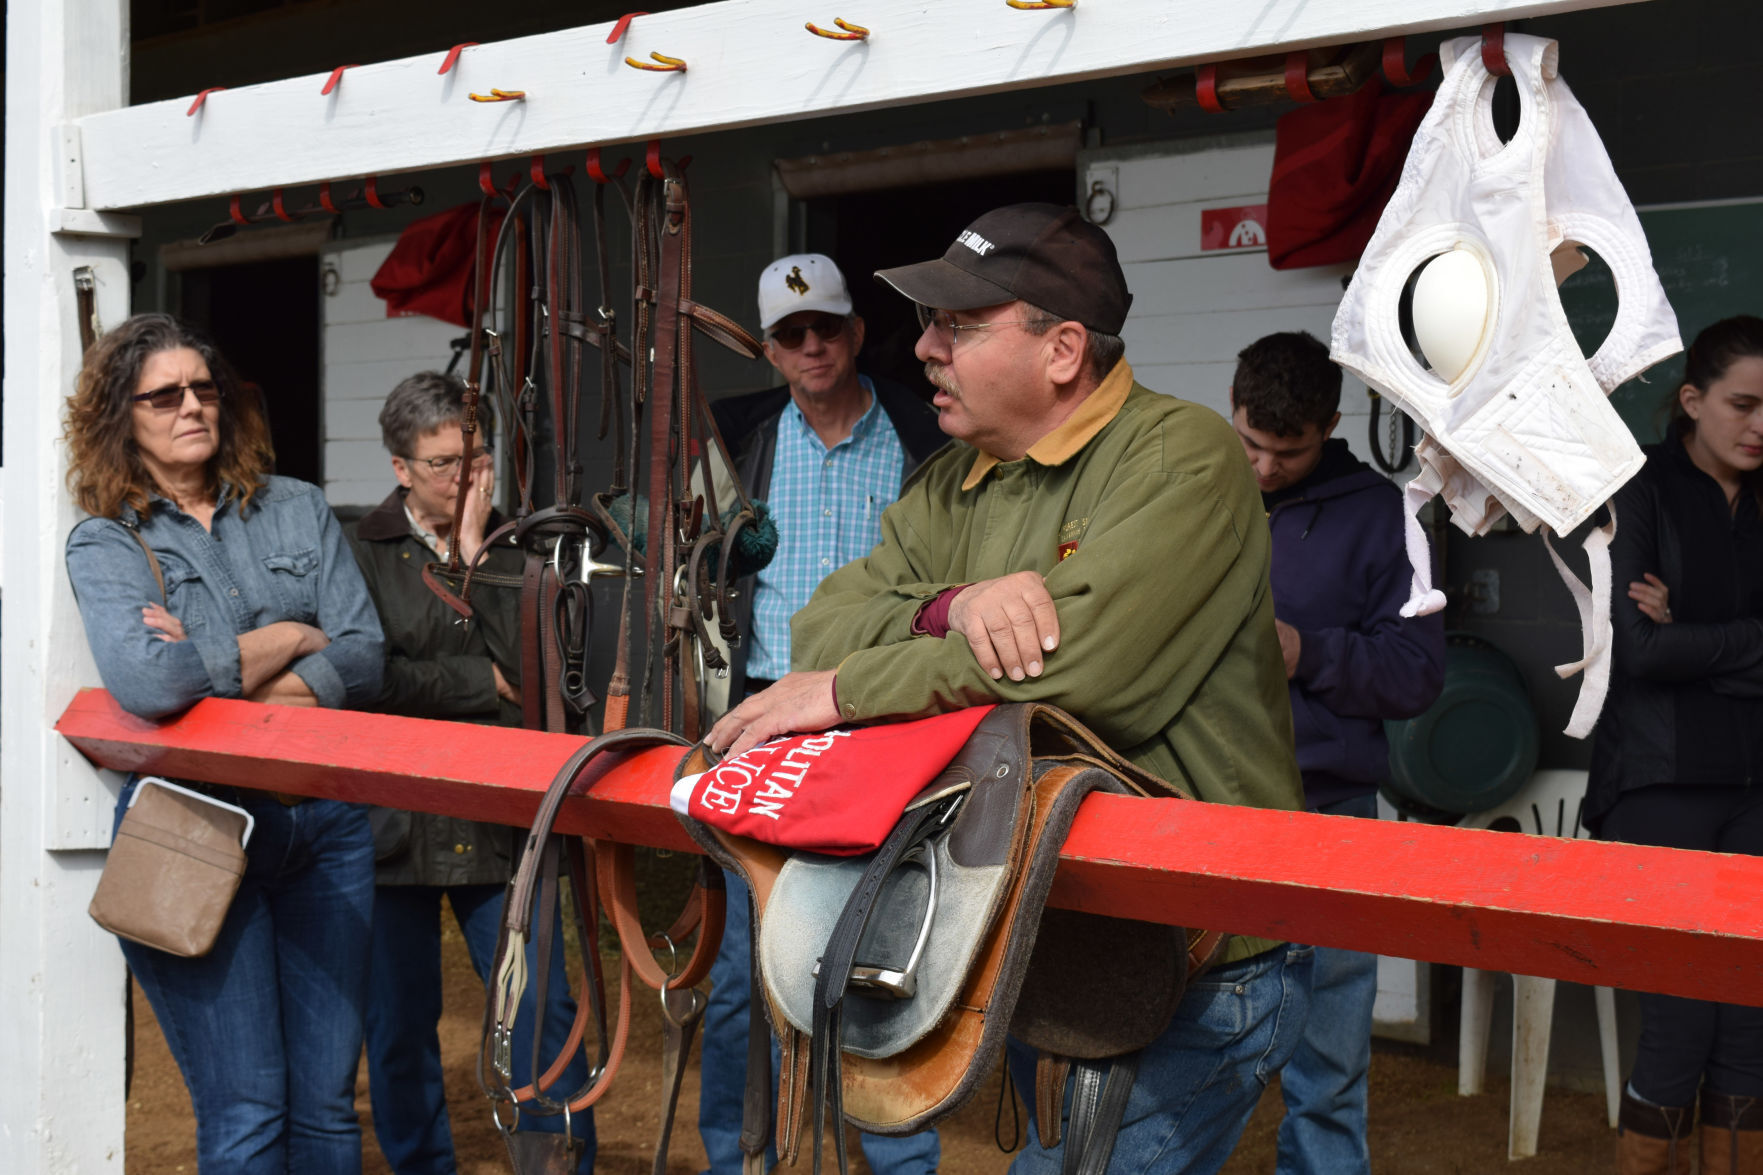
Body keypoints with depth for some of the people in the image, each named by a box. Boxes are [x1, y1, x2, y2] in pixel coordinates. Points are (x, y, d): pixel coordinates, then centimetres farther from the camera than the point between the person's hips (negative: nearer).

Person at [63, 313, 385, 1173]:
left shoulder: (298, 509, 11)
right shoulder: (104, 543, 1)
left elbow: (365, 655, -1)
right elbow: (144, 683, -19)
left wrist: (219, 674, -12)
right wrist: (292, 637, -7)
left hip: (325, 820, 3)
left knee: (326, 1102, 7)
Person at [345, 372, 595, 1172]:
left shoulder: (512, 547, 10)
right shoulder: (361, 552, 2)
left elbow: (533, 662, -5)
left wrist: (474, 554, -8)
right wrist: (487, 683, -7)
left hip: (501, 822, 2)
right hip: (394, 820, -1)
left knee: (542, 1006, -1)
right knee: (399, 1021, 7)